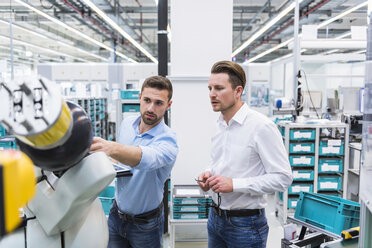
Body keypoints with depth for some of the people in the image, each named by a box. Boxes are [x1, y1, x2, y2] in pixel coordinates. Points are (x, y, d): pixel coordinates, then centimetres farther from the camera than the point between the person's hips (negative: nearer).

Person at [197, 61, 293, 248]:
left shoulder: (261, 126, -18)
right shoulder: (220, 124, 6)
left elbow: (283, 178, -20)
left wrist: (235, 184, -24)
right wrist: (209, 174, -2)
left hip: (245, 224, -7)